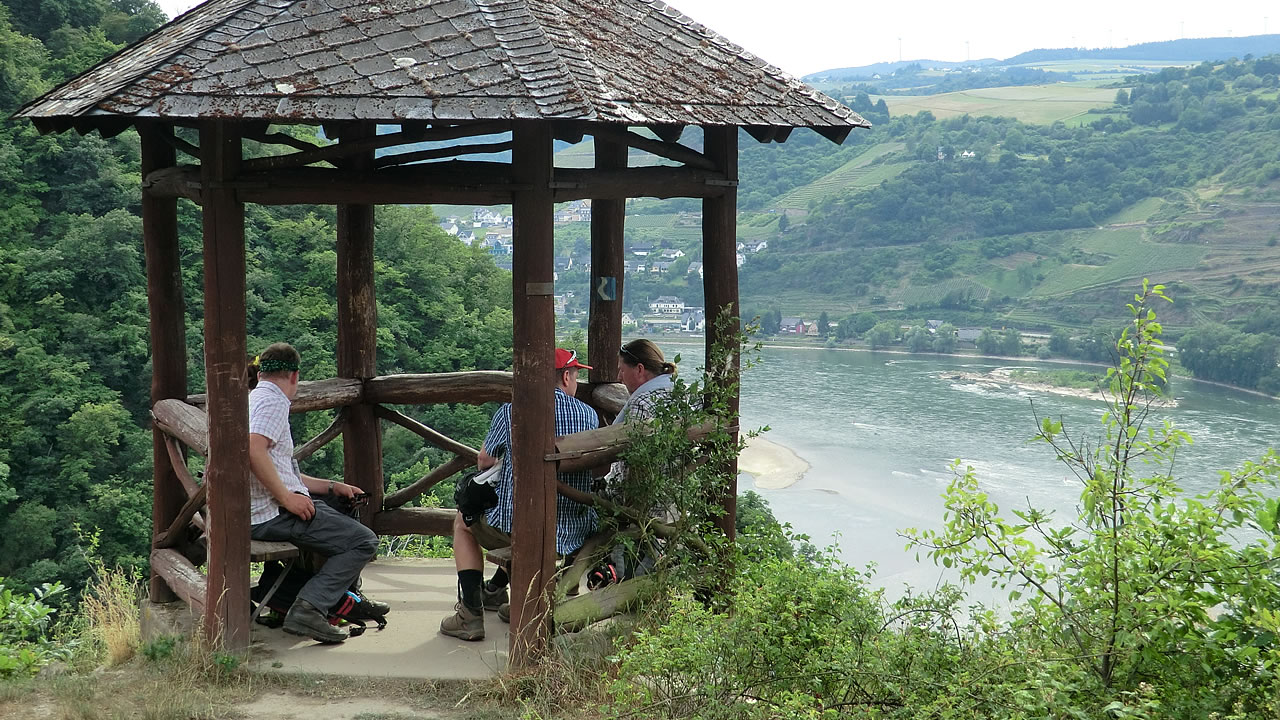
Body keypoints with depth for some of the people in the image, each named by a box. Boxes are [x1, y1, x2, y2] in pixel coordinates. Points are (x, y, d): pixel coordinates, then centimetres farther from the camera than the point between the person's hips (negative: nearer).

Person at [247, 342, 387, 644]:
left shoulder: (254, 399, 22)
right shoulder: (274, 401, -9)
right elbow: (253, 450, -29)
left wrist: (332, 487, 19)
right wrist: (287, 497, -22)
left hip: (257, 515, 11)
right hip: (272, 515, -11)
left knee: (345, 514, 30)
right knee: (363, 541, -14)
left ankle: (344, 596, 36)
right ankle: (308, 608, -24)